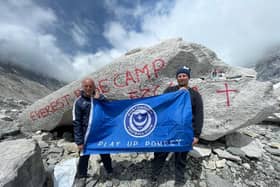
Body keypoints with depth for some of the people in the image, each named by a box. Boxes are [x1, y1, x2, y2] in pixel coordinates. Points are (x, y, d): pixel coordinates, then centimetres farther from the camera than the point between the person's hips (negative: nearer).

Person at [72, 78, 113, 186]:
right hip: (86, 135, -2)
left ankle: (110, 173, 42)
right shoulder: (79, 102, -8)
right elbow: (76, 123, -8)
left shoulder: (99, 97, 0)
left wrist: (99, 99, -21)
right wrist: (79, 141, -11)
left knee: (105, 155, 20)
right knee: (84, 157, 11)